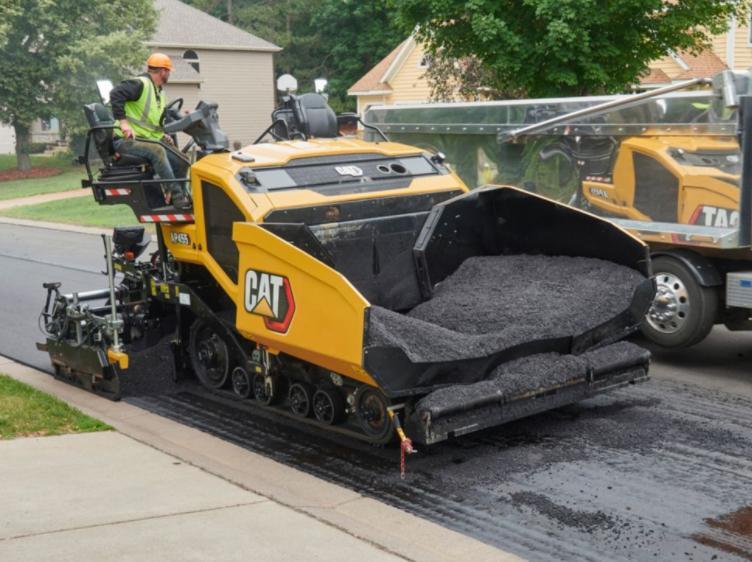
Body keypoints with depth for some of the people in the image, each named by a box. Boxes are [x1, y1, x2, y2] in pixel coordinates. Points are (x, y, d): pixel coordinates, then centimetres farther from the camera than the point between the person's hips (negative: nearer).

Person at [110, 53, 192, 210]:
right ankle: (177, 195, -37)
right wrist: (123, 121, -30)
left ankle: (172, 197, 7)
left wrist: (162, 134, 12)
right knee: (157, 151, -36)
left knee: (181, 162, -4)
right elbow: (116, 94, -24)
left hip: (146, 140, 9)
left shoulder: (160, 92, 20)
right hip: (126, 140, -9)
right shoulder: (139, 84, -10)